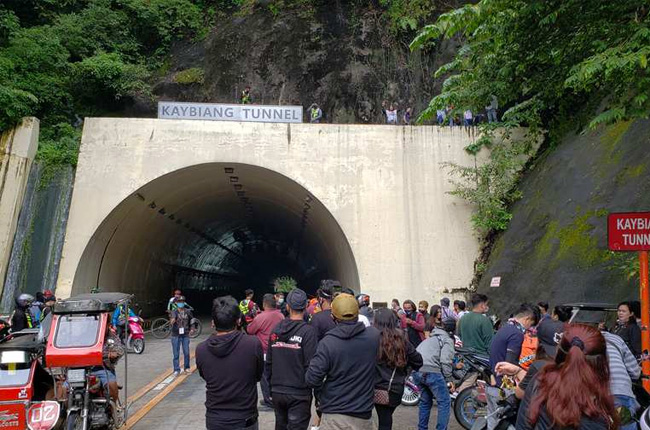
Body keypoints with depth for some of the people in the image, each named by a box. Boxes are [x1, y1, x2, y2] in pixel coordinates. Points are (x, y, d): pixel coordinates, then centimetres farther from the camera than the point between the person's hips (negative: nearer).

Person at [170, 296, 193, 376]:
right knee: (176, 354, 2)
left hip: (185, 335, 2)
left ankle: (186, 368, 25)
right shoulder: (174, 312, -9)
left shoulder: (188, 312, 0)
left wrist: (190, 329, 10)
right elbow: (171, 322, -25)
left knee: (186, 353, 7)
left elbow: (191, 321, 17)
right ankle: (176, 370, 13)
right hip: (176, 336, -2)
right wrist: (171, 322, -48)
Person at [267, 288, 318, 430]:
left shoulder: (276, 330, 0)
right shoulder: (308, 331, -14)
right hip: (299, 393, -5)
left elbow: (269, 363, 5)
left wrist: (272, 386, 16)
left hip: (277, 392, 5)